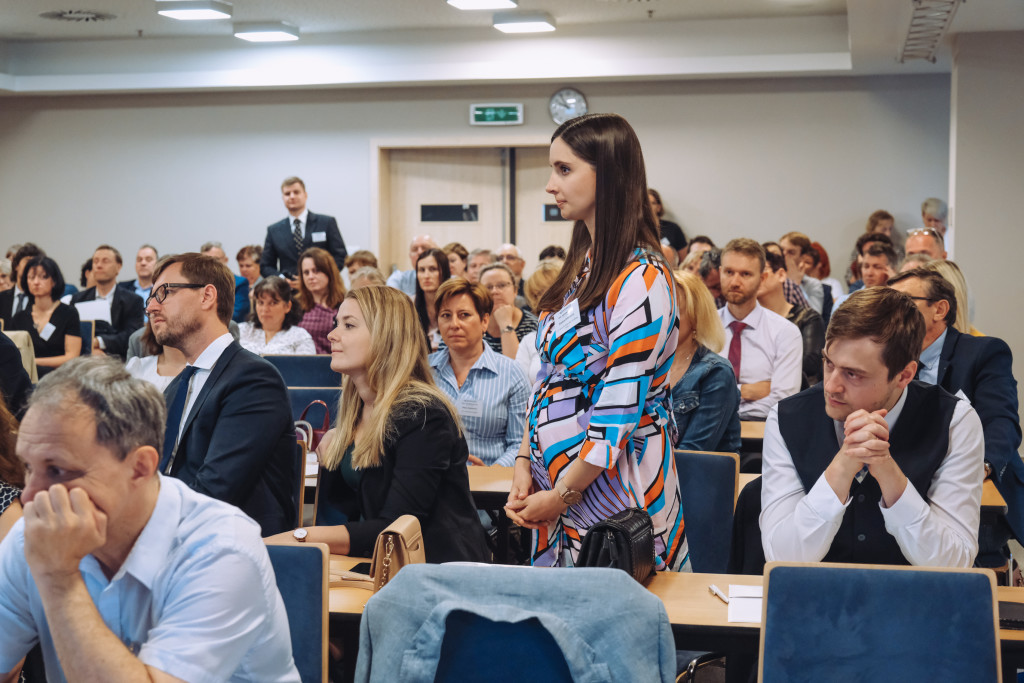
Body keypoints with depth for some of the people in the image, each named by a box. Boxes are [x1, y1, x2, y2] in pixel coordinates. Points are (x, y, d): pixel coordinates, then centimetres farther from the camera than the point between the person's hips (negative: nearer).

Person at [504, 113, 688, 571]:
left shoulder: (641, 279, -17)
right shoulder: (584, 267, 11)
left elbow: (621, 411, -20)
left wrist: (562, 494, -14)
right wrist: (524, 463, 3)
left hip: (609, 489, -8)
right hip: (555, 485, 8)